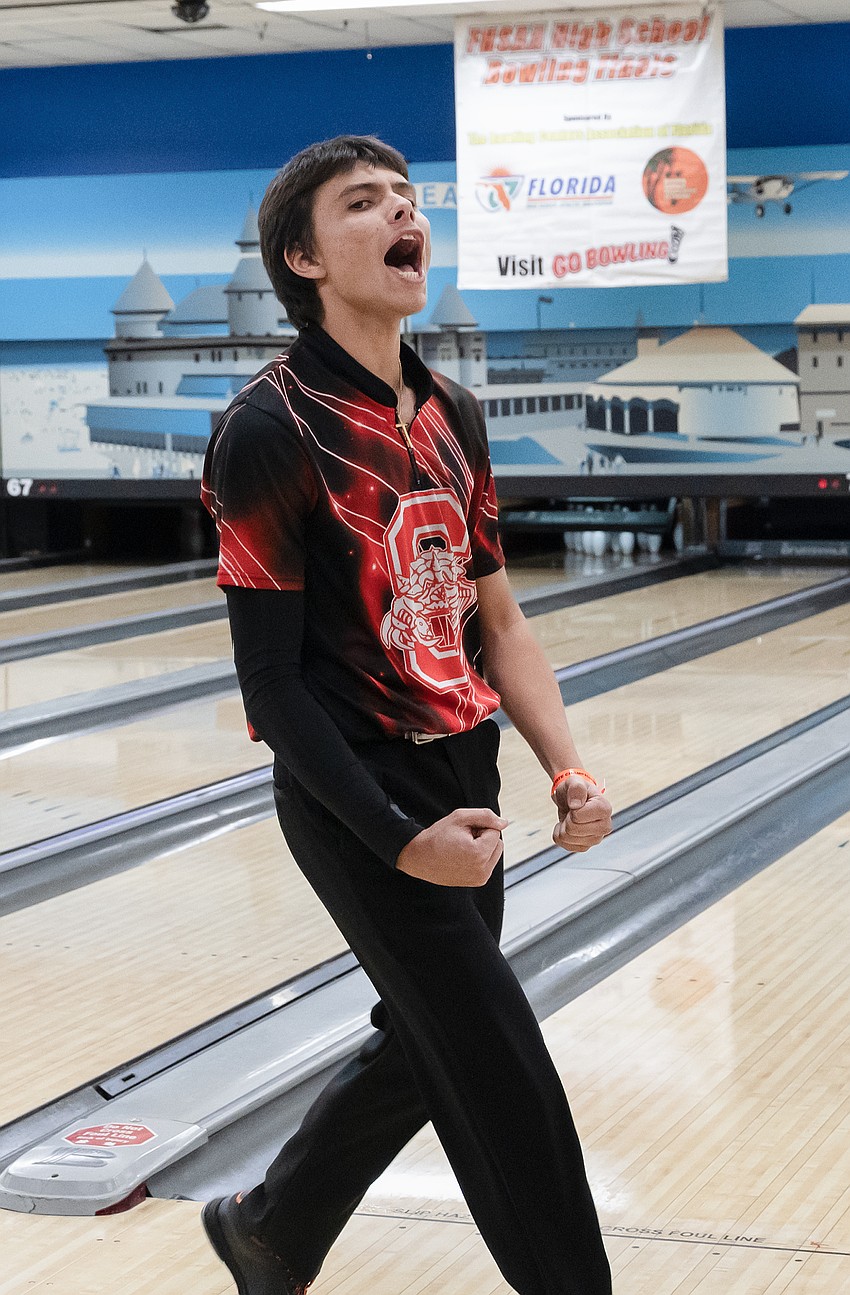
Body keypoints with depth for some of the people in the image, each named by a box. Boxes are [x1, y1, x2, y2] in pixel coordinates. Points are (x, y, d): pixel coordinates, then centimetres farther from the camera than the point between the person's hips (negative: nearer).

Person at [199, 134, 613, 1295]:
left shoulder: (454, 415, 7)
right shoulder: (272, 431, -15)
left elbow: (497, 622, 11)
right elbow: (273, 681, -16)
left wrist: (568, 771, -2)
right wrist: (398, 840, -20)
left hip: (464, 783, 8)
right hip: (360, 800, -8)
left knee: (425, 1046, 18)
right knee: (505, 1077, -4)